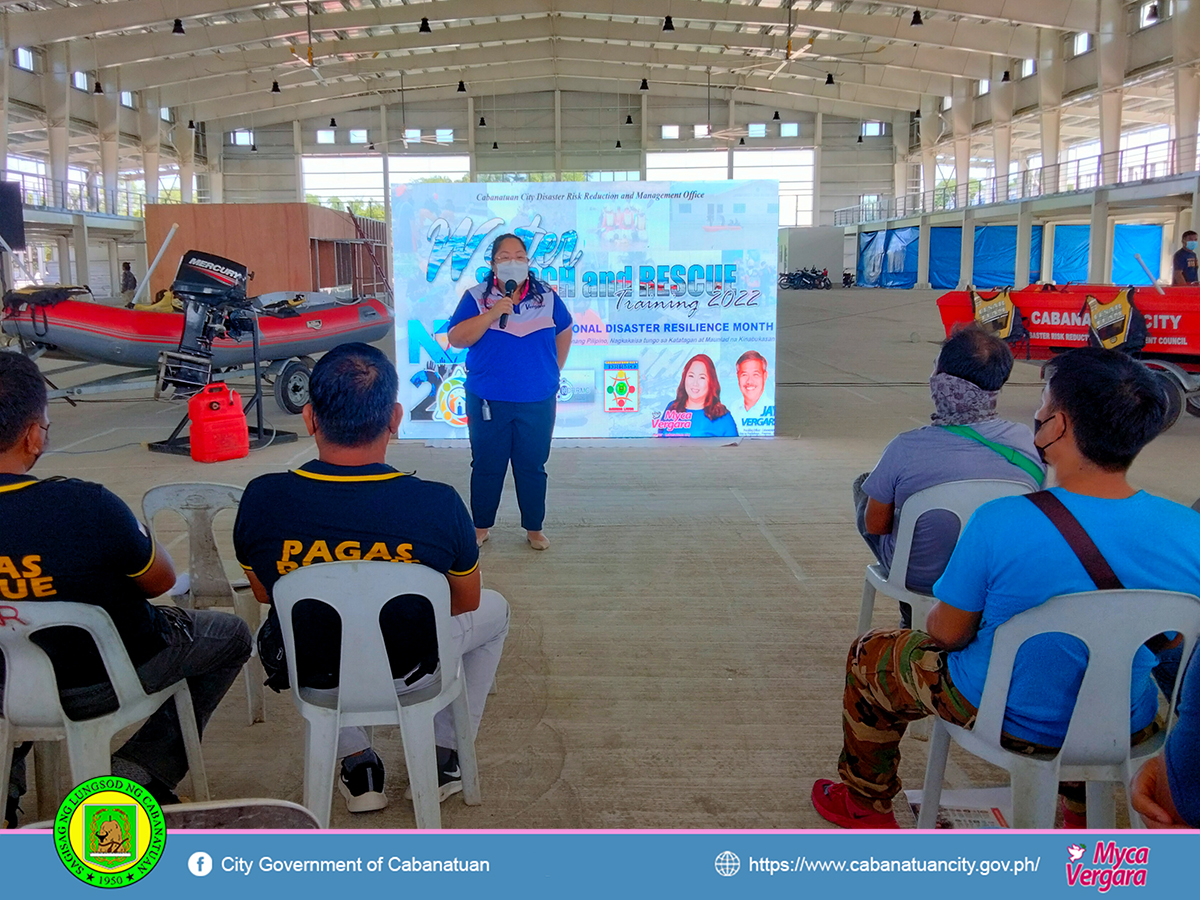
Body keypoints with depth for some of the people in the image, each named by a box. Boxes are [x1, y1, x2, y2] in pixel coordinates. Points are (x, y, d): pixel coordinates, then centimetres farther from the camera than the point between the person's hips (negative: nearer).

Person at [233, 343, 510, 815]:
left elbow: (263, 592, 0)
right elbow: (465, 603, -5)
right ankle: (445, 757, 31)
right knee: (495, 609, 27)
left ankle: (357, 763, 34)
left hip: (309, 675, 2)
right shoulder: (440, 505, -25)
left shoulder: (262, 500, -21)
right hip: (407, 675, -1)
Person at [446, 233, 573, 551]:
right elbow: (455, 338, -12)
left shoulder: (547, 296, 3)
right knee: (486, 467, 9)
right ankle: (481, 526, 25)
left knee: (533, 467, 9)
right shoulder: (476, 297, -3)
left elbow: (563, 332, 16)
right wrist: (491, 314, -22)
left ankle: (534, 528, 24)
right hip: (488, 402, -1)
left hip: (538, 403, 1)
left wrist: (553, 371, 12)